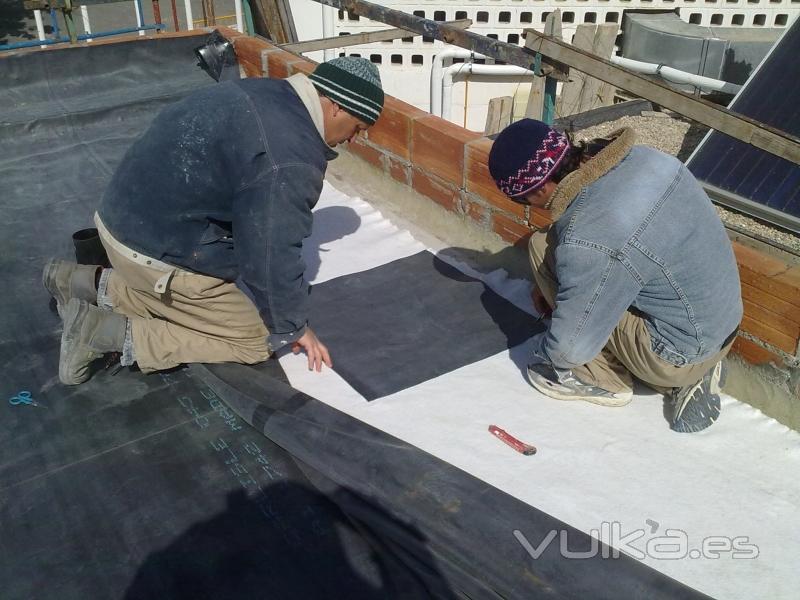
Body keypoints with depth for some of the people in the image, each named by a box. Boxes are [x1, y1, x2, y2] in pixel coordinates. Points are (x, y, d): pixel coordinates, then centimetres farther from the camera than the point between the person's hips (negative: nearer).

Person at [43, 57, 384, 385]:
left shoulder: (267, 96, 6)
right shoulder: (288, 160, -25)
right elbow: (272, 254, -21)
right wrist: (292, 328, -5)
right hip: (157, 247, -10)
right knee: (256, 339, 0)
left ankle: (91, 284, 19)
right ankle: (110, 332, -5)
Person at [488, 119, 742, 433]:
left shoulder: (586, 242, -31)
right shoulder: (641, 156, -6)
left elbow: (570, 348, -21)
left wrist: (540, 352, 3)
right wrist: (552, 286, 15)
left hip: (682, 354, -8)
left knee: (544, 246, -9)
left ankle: (601, 378, 7)